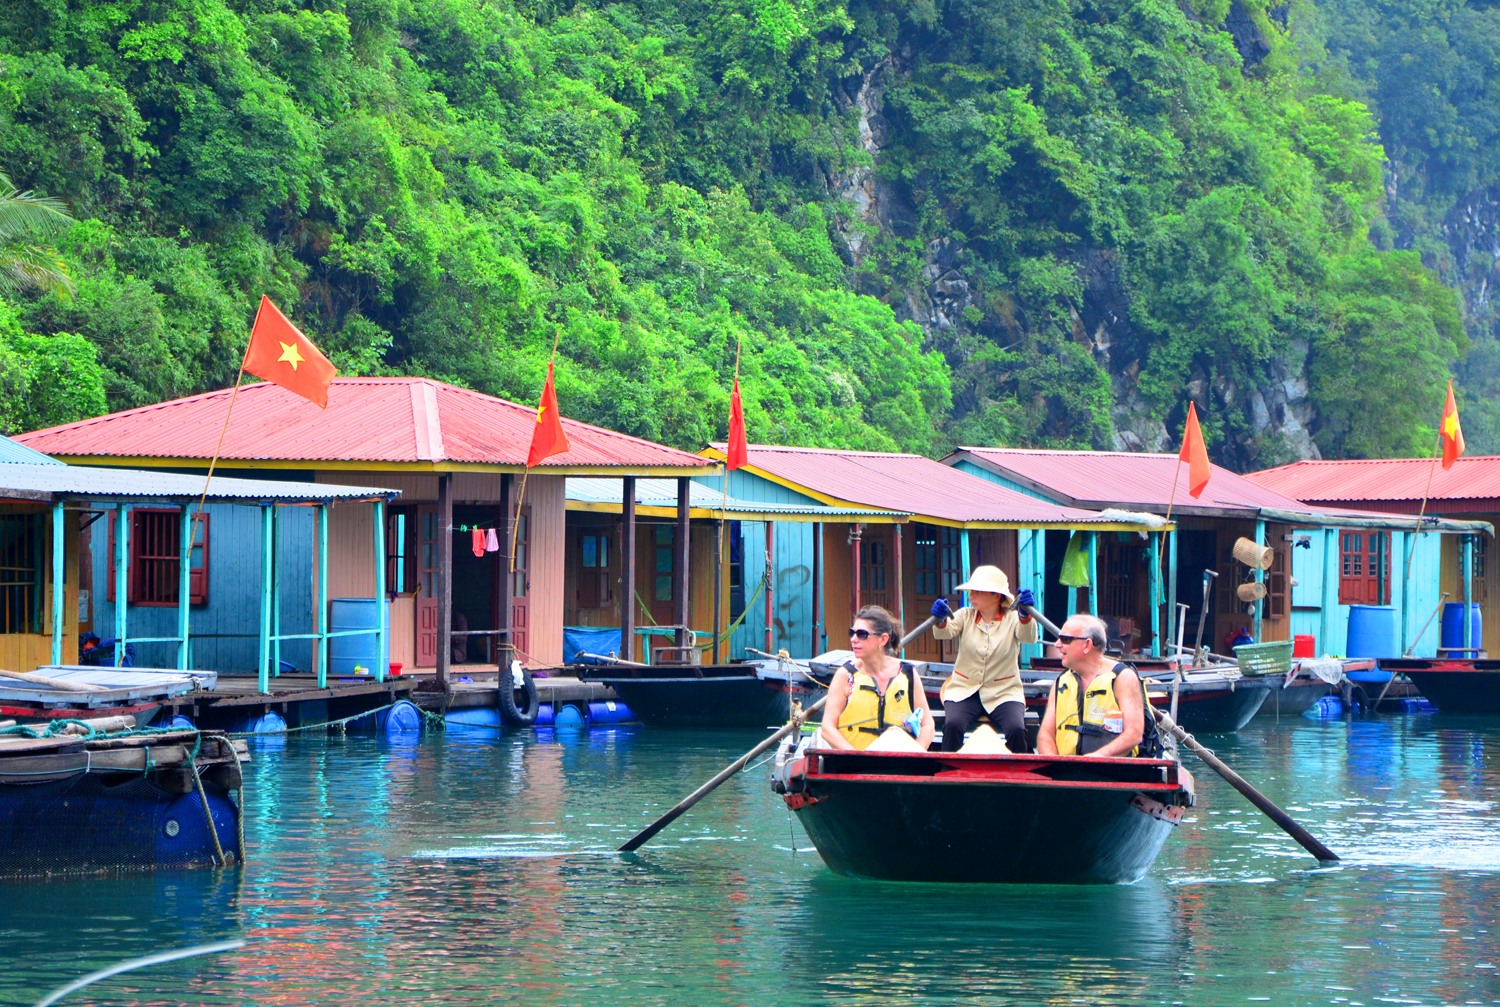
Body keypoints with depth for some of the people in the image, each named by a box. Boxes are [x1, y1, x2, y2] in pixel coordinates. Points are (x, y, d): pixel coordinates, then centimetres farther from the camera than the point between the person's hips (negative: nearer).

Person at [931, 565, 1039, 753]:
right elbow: (945, 632, -12)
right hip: (965, 690, 1)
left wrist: (1025, 616, -41)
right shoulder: (966, 616, 7)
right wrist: (940, 620, -36)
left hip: (1003, 693, -1)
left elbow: (1029, 638, -19)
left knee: (1016, 731, -28)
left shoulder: (1012, 618, 1)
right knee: (952, 725, -29)